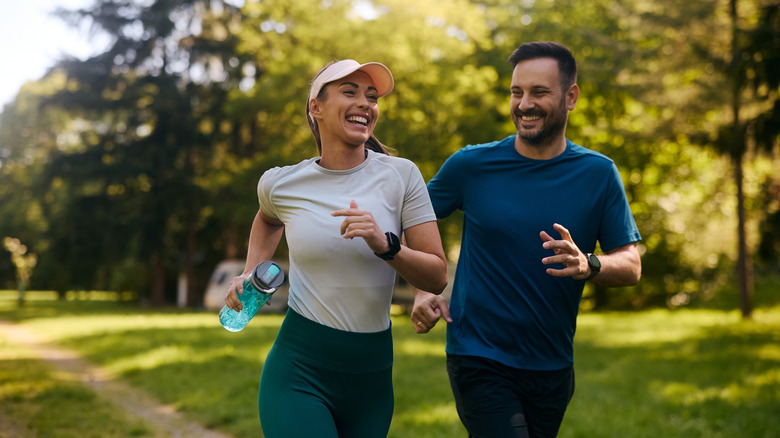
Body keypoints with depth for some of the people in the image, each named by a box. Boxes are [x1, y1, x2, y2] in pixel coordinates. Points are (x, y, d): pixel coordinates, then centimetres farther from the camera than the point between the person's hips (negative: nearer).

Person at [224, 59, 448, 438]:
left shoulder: (401, 175, -4)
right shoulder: (280, 183, -2)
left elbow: (437, 276, -6)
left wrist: (385, 245, -21)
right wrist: (250, 273, 11)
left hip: (373, 376, 2)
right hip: (299, 370, -2)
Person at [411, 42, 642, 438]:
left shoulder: (598, 174, -1)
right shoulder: (472, 165, -4)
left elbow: (631, 266, -2)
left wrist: (588, 266, -24)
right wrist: (421, 291, -6)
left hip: (553, 365, 3)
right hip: (479, 359, -3)